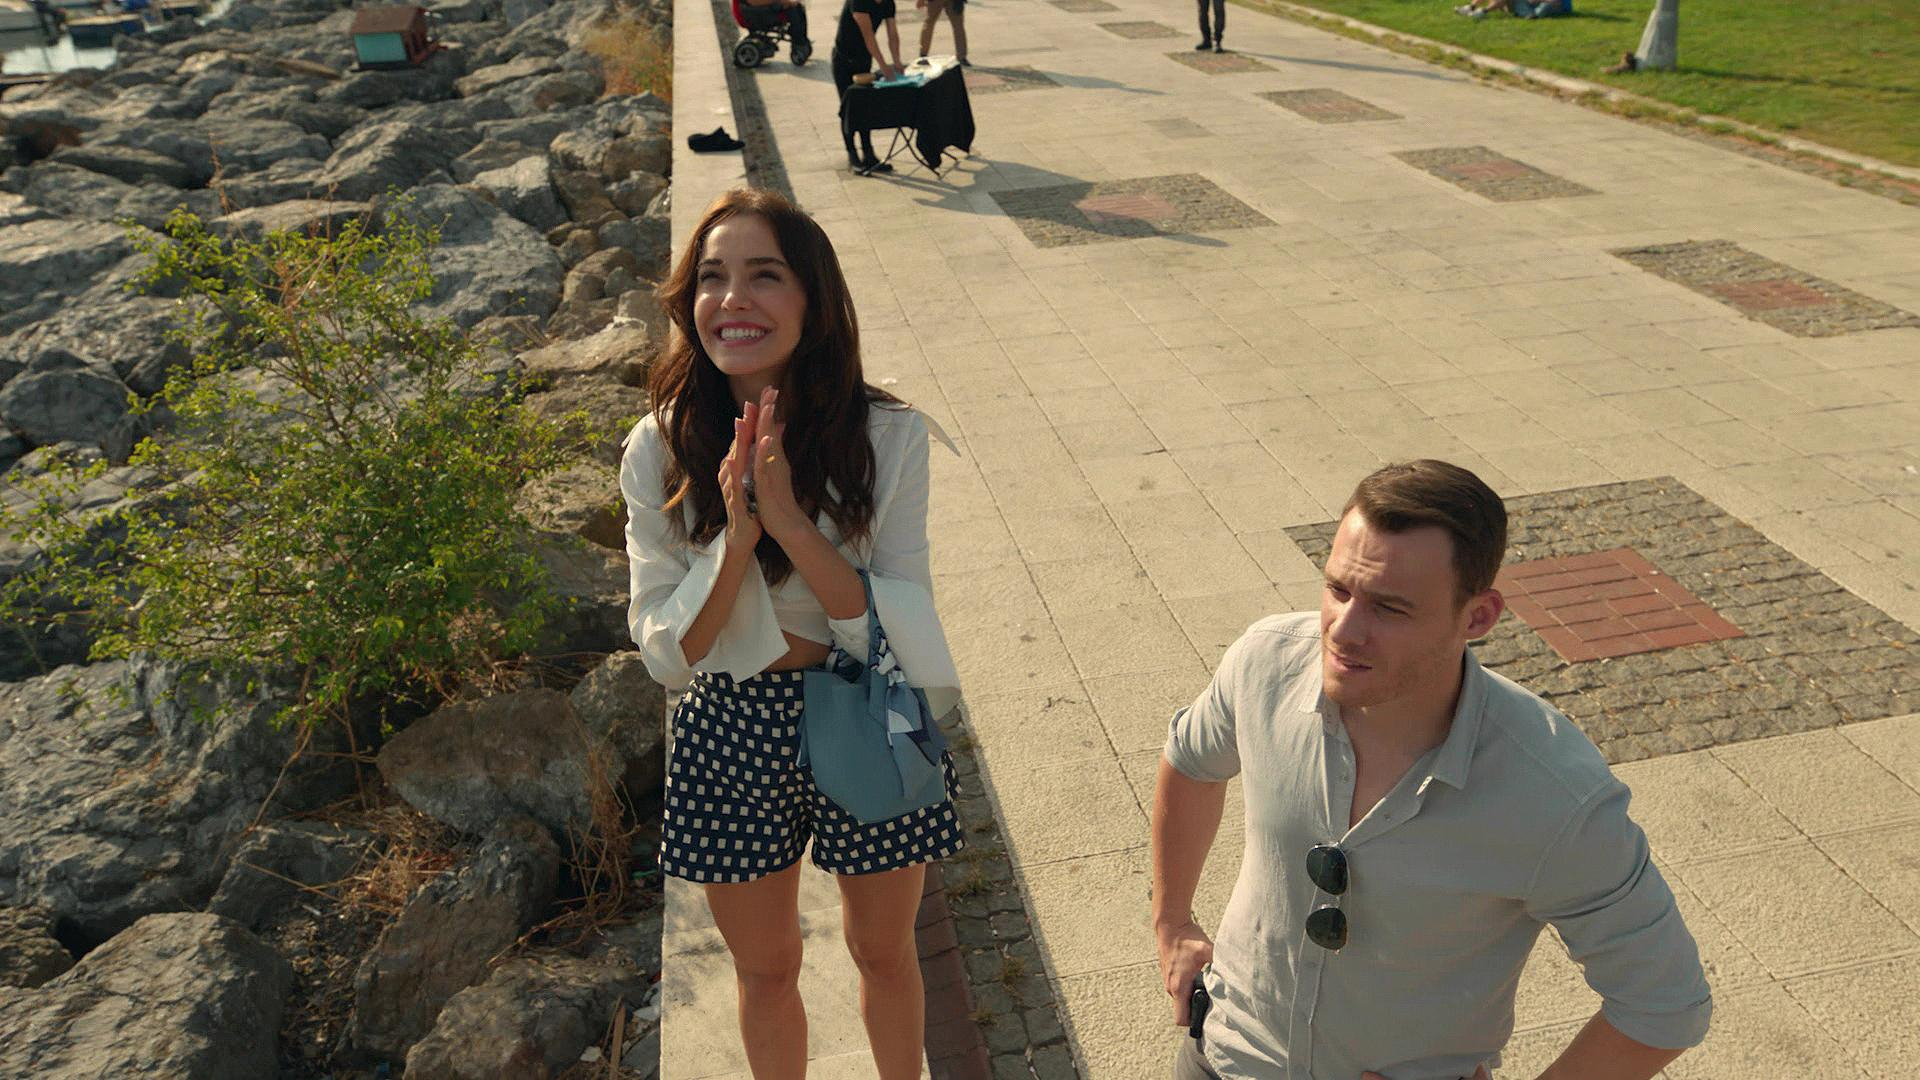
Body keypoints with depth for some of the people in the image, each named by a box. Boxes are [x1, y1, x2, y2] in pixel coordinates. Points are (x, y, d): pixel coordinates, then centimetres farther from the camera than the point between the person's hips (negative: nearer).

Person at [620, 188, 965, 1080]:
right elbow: (666, 653, -11)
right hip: (729, 736, 1)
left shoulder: (890, 436, -16)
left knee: (884, 951, 22)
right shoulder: (657, 450, -12)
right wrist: (734, 541, -28)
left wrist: (790, 520, -30)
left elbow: (901, 630, -18)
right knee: (765, 970, 21)